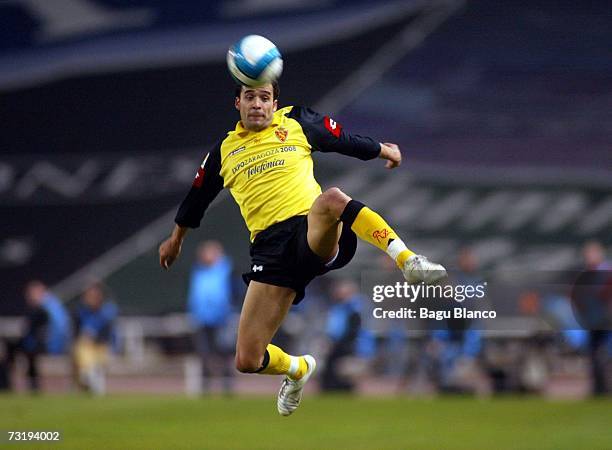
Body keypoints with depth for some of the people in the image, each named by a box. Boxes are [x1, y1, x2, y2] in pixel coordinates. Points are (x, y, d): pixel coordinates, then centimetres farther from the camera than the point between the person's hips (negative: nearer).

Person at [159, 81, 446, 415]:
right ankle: (298, 369, 29)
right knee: (247, 361, -6)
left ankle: (407, 260, -42)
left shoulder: (295, 123, 13)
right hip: (270, 247, 3)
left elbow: (345, 141, 27)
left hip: (313, 231, -3)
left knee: (331, 199, -43)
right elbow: (197, 196, 36)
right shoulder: (224, 151, 20)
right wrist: (176, 239, 48)